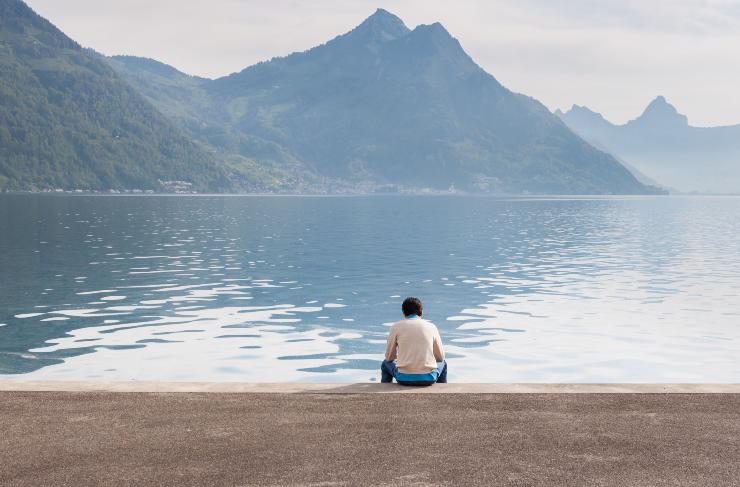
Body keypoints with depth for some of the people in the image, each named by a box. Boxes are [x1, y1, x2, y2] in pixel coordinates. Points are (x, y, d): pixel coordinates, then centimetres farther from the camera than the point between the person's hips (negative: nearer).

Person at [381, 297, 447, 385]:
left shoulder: (396, 327, 2)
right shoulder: (431, 327, 5)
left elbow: (389, 357, 10)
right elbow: (440, 357, 12)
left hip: (404, 379, -1)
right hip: (428, 379, 1)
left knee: (386, 364, 32)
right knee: (442, 364, 35)